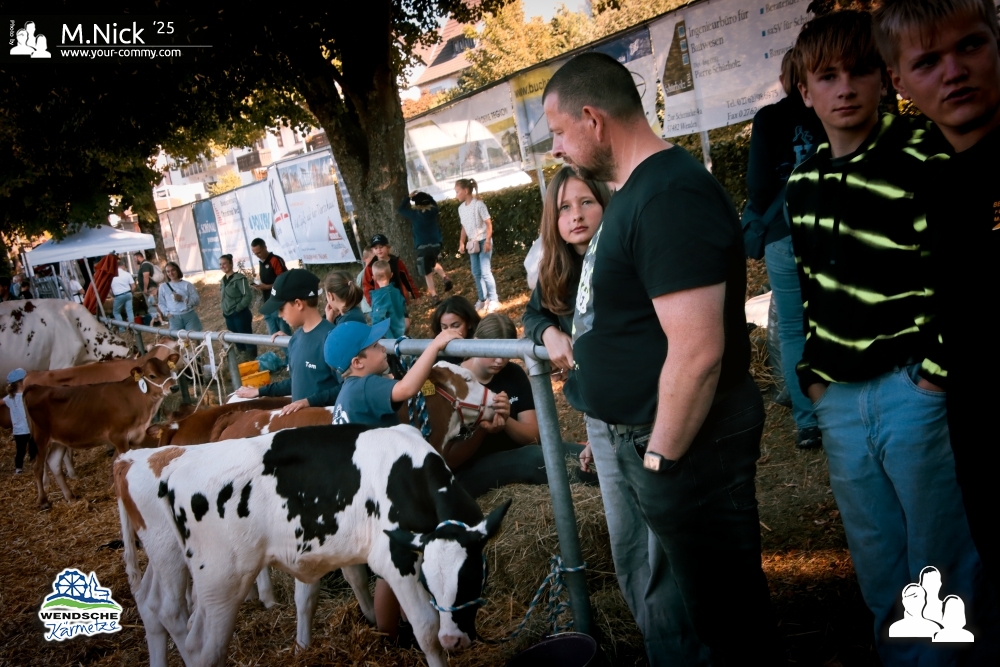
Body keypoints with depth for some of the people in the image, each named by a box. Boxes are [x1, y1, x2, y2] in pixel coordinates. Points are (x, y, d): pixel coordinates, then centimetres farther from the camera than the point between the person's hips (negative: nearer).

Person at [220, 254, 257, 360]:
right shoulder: (223, 280, 12)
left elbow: (248, 295, -19)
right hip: (229, 316, 8)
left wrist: (238, 309, -17)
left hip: (241, 315, -8)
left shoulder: (239, 278, -12)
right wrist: (225, 311, 10)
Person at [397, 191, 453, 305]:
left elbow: (401, 209, 12)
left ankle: (435, 297, 2)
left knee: (428, 273, 4)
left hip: (423, 246, -5)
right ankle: (445, 278, 10)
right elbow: (433, 203, 29)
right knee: (433, 262, 33)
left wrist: (409, 197, 18)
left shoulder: (415, 214, -5)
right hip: (436, 244, 5)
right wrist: (425, 196, 28)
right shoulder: (433, 210, 3)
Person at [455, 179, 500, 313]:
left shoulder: (478, 204, -14)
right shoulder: (461, 208, 6)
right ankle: (483, 300, 20)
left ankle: (493, 300, -5)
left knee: (485, 271, -12)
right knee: (476, 273, 10)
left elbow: (489, 224, -14)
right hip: (472, 243, 7)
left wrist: (487, 241, -20)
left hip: (483, 241, -7)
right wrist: (462, 243, 10)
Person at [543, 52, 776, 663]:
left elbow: (697, 351, -29)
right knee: (679, 588, 24)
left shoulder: (670, 197, -23)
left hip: (686, 441, -10)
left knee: (723, 613, 8)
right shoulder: (637, 187, 9)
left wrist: (661, 456, -19)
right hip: (652, 431, 10)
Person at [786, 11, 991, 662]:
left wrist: (935, 373, -14)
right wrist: (815, 370, 13)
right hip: (840, 394, 6)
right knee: (876, 560, 18)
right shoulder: (804, 180, 9)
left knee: (942, 561, 4)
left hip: (915, 389, -6)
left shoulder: (926, 159, -12)